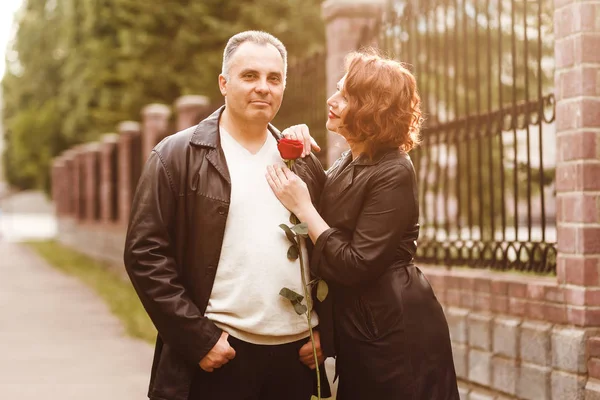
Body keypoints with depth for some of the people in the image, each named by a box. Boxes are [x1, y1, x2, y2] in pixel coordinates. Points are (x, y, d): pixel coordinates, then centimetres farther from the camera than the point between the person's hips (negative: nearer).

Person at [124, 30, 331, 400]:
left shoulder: (303, 162, 11)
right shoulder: (176, 157, -3)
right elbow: (145, 254, -8)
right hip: (219, 356, -4)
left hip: (296, 356, 4)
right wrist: (198, 338, -12)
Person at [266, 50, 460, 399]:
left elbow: (355, 265, -22)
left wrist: (302, 206, -18)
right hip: (358, 331, 9)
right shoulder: (348, 165, 9)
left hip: (397, 333, -8)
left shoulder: (393, 173, -18)